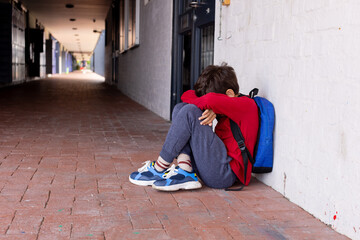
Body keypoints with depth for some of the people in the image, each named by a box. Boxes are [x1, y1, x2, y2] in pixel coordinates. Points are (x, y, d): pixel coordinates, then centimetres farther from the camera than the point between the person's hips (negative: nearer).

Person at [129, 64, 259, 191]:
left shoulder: (247, 105, -8)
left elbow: (212, 100, -28)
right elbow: (187, 95, 12)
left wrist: (207, 104, -4)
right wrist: (208, 108, -8)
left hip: (228, 172, -9)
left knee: (190, 112, -17)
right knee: (180, 108, 7)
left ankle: (159, 169, -9)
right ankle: (185, 171, -10)